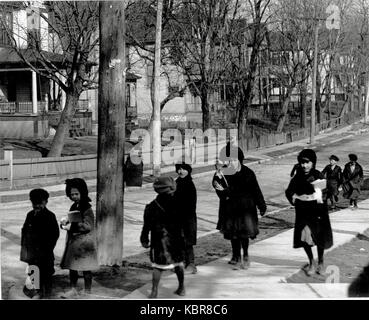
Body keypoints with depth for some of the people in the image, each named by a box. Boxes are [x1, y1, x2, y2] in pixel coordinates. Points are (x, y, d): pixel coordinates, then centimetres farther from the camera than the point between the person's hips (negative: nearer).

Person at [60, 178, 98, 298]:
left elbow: (88, 226, -21)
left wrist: (72, 226, -22)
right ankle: (73, 289, 25)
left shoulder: (87, 208, -15)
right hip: (72, 241, 8)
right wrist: (65, 223, -1)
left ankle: (87, 291, 13)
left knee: (85, 268, 2)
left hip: (84, 242, -8)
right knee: (71, 267, 12)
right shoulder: (74, 207, 10)